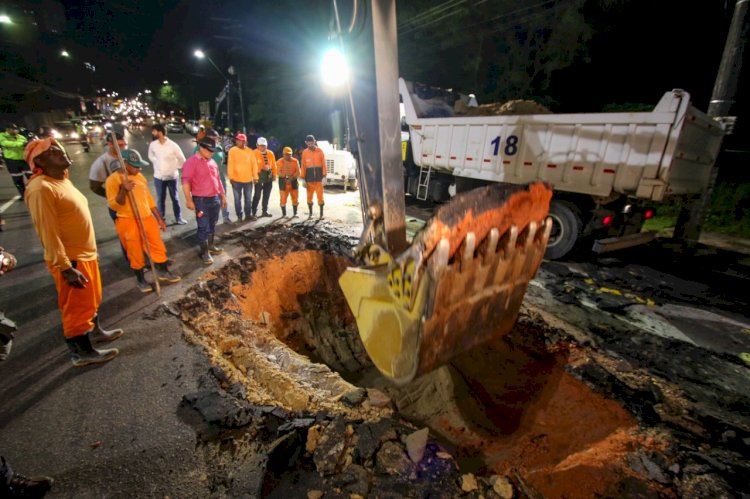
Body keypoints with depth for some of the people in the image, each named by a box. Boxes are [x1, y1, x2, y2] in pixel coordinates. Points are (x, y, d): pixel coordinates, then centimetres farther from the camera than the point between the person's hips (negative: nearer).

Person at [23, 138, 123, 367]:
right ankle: (82, 353, 19)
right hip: (70, 260, -9)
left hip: (86, 254, 9)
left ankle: (95, 331, 44)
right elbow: (48, 233, -23)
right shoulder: (41, 189, -21)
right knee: (76, 307, 5)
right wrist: (66, 267, -24)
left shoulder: (62, 181, 10)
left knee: (91, 299, 24)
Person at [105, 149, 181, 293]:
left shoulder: (140, 176, 9)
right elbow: (113, 205, -15)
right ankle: (140, 280, 23)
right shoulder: (113, 180, -10)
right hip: (128, 222, -6)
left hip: (147, 218, 6)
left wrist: (159, 218, 17)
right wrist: (124, 190, -30)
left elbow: (148, 198, 16)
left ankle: (163, 272, 29)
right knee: (135, 253, 6)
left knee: (158, 246, 11)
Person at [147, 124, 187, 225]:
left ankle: (178, 218, 19)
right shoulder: (153, 144, -2)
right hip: (158, 176, 3)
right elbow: (150, 156, 17)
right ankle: (161, 218, 20)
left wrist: (175, 167, 3)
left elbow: (182, 159, -1)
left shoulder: (173, 145, -12)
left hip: (172, 176, -2)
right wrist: (156, 164, 8)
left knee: (175, 198, 9)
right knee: (160, 199, 9)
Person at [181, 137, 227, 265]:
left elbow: (218, 180, 20)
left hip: (215, 198, 7)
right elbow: (185, 181, -15)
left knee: (212, 224, 16)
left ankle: (210, 246, 31)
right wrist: (189, 200, -19)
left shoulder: (212, 162, 13)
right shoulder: (192, 161, -10)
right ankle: (204, 252, 8)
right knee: (203, 227, -1)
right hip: (201, 200, -7)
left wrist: (222, 196, 19)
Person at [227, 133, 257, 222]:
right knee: (237, 199, 6)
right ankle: (239, 216, 16)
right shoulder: (232, 150, -3)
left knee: (248, 198, 11)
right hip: (236, 179, -1)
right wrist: (231, 177, -11)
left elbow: (254, 164, 4)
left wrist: (255, 177, 1)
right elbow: (230, 164, -5)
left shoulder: (250, 151, 2)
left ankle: (248, 215, 24)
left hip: (248, 179, 2)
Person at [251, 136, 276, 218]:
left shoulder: (270, 153, 6)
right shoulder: (254, 153, -10)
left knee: (266, 195, 13)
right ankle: (254, 212, 4)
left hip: (269, 177, 5)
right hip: (259, 177, -5)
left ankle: (265, 211, 24)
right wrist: (261, 168, -25)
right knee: (257, 195, -3)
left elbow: (274, 165, 12)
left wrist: (274, 175, 10)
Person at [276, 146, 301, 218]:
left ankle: (295, 214, 14)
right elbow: (279, 172, -6)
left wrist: (292, 177, -20)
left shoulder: (295, 161, 2)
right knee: (283, 199, -1)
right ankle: (284, 214, 10)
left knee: (295, 198, 3)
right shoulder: (279, 162, -1)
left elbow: (298, 172, -4)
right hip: (283, 181, -1)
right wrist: (286, 177, -22)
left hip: (294, 181, 1)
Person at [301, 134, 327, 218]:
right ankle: (310, 213, 20)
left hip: (319, 177, -2)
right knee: (309, 196, 7)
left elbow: (324, 164, -2)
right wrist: (303, 179, -3)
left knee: (320, 196, -2)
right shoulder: (305, 152, 3)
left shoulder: (319, 151, -1)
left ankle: (321, 214, 8)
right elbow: (303, 166, 2)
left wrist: (324, 177, -9)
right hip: (309, 177, 2)